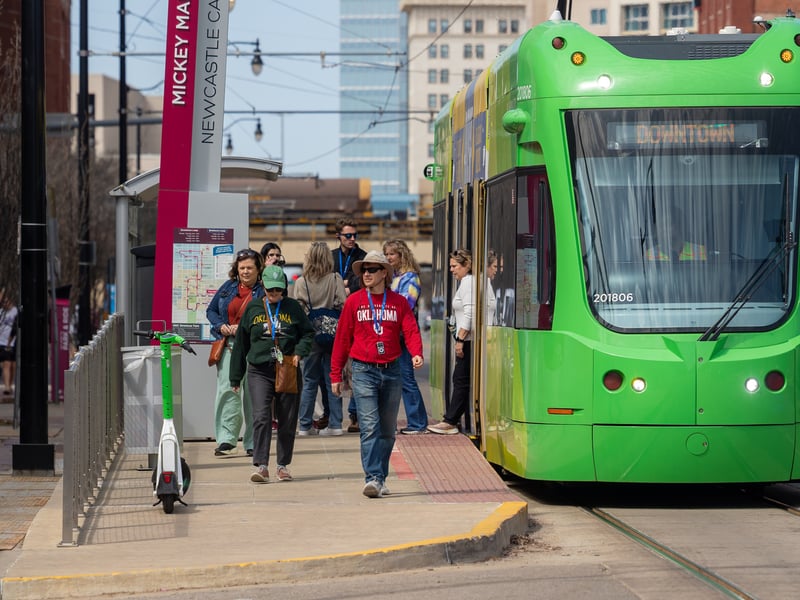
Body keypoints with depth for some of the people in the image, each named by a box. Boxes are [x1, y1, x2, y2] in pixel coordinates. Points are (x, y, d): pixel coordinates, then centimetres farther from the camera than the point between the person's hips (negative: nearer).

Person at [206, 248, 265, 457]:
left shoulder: (263, 291, -1)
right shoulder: (228, 287, 12)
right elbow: (211, 310, 20)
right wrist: (220, 326, 0)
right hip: (228, 347, 3)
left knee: (252, 394, 1)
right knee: (227, 389, -8)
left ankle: (253, 443, 10)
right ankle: (226, 441, -10)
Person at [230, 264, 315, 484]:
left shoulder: (293, 307, 7)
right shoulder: (253, 308, 8)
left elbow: (308, 332, 12)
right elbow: (241, 342, 11)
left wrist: (299, 352, -8)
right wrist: (236, 377, 11)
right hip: (259, 371, -1)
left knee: (287, 420, 6)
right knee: (261, 416, -14)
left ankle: (283, 465, 18)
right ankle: (261, 466, -16)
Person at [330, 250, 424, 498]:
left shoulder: (399, 302, 6)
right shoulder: (354, 301, 3)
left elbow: (411, 330, -2)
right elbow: (342, 338, 6)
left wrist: (417, 353, -23)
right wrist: (336, 375, 5)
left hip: (392, 371, 3)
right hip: (364, 370, -2)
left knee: (388, 429, 10)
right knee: (369, 427, -13)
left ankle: (380, 479, 20)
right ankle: (373, 478, -19)